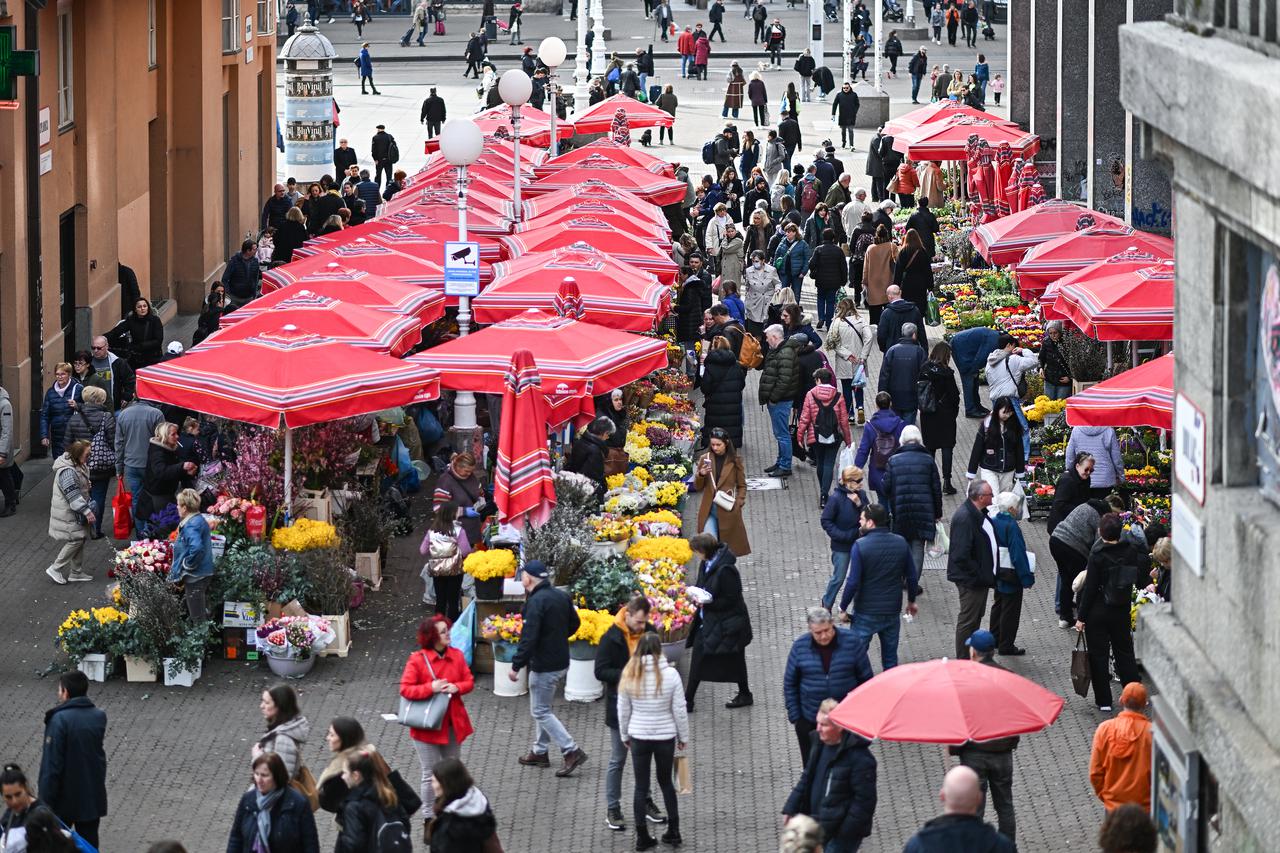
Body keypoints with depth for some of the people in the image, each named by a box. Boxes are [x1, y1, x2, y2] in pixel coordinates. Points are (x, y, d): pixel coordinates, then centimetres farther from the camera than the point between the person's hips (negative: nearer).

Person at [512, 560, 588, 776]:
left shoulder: (536, 601, -21)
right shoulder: (561, 596, 6)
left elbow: (529, 638, -26)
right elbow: (574, 623, 18)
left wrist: (517, 666, -21)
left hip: (544, 666, -9)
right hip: (561, 661, 9)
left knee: (540, 711, -1)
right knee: (541, 709, 22)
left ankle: (572, 751, -6)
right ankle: (539, 752, 30)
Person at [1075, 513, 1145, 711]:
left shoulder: (1097, 557, -18)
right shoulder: (1131, 552, -6)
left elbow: (1090, 589, -15)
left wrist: (1081, 617, -9)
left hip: (1098, 613, -4)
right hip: (1122, 613, 4)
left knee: (1098, 655, 6)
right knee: (1124, 652, 17)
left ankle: (1103, 700, 9)